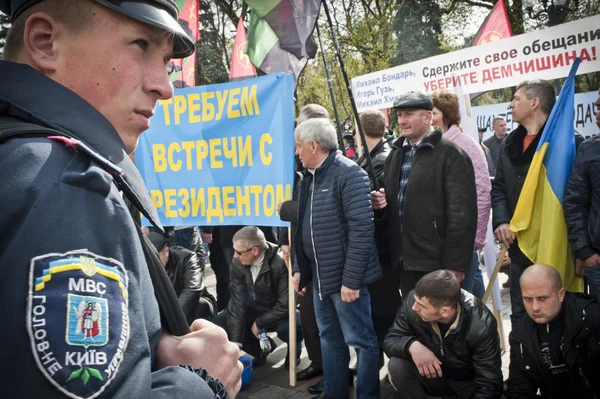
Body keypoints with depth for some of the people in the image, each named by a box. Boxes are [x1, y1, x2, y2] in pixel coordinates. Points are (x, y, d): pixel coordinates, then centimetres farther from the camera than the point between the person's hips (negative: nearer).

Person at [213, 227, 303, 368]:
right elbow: (237, 303, -15)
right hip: (254, 312, 5)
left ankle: (294, 348, 2)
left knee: (288, 327, -37)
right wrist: (235, 343, -20)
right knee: (220, 323, -14)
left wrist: (259, 323, -21)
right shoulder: (237, 264, -15)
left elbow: (286, 304, -26)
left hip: (279, 313, -5)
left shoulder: (280, 263, -29)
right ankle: (261, 348, 8)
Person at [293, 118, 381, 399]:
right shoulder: (309, 177, 10)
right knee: (330, 338, 20)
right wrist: (299, 269, 13)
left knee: (361, 340, 6)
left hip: (344, 276, -8)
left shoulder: (349, 173, -15)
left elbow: (362, 229, -21)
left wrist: (351, 279, -21)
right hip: (319, 274, 8)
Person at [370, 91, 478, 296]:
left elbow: (462, 214, -14)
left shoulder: (451, 154, -9)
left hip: (438, 263, -6)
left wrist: (455, 264, -16)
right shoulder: (395, 155, 13)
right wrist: (379, 203, 0)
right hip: (406, 262, 7)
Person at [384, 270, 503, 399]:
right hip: (432, 375, 3)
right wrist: (412, 345, -36)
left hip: (469, 383, -2)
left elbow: (489, 384, -23)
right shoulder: (413, 301, -25)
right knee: (396, 366, -25)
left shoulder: (481, 326, -31)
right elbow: (390, 340, -15)